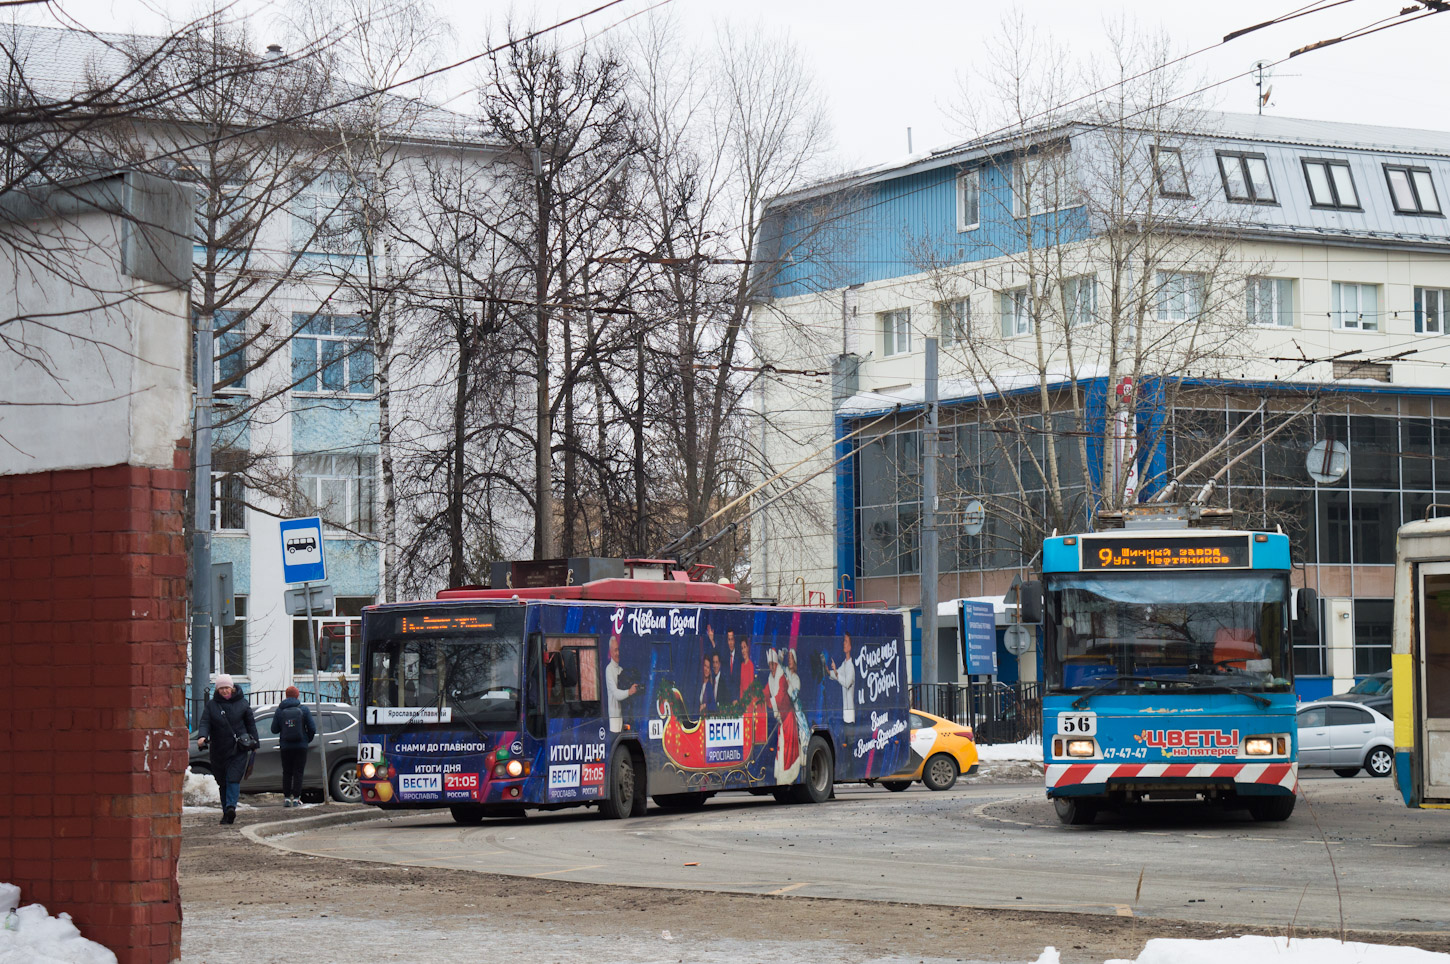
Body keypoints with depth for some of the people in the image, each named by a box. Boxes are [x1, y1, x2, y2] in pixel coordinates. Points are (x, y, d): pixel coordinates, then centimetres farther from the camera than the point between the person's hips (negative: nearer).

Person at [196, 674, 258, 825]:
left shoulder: (242, 703, 5)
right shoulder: (211, 705, 6)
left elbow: (251, 723, 11)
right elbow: (205, 723, -2)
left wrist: (254, 742, 6)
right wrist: (202, 736, -22)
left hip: (239, 749, -2)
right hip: (218, 750, 2)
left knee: (233, 779, -16)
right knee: (223, 782, 7)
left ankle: (231, 807, -28)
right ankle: (227, 813, 14)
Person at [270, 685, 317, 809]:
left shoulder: (279, 711, 0)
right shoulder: (304, 710, -4)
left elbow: (274, 729, 2)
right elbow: (312, 729, -4)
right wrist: (308, 739, 14)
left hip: (285, 746, 1)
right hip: (301, 746, -1)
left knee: (287, 772, 10)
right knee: (298, 772, 3)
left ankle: (286, 798, 7)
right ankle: (296, 798, -3)